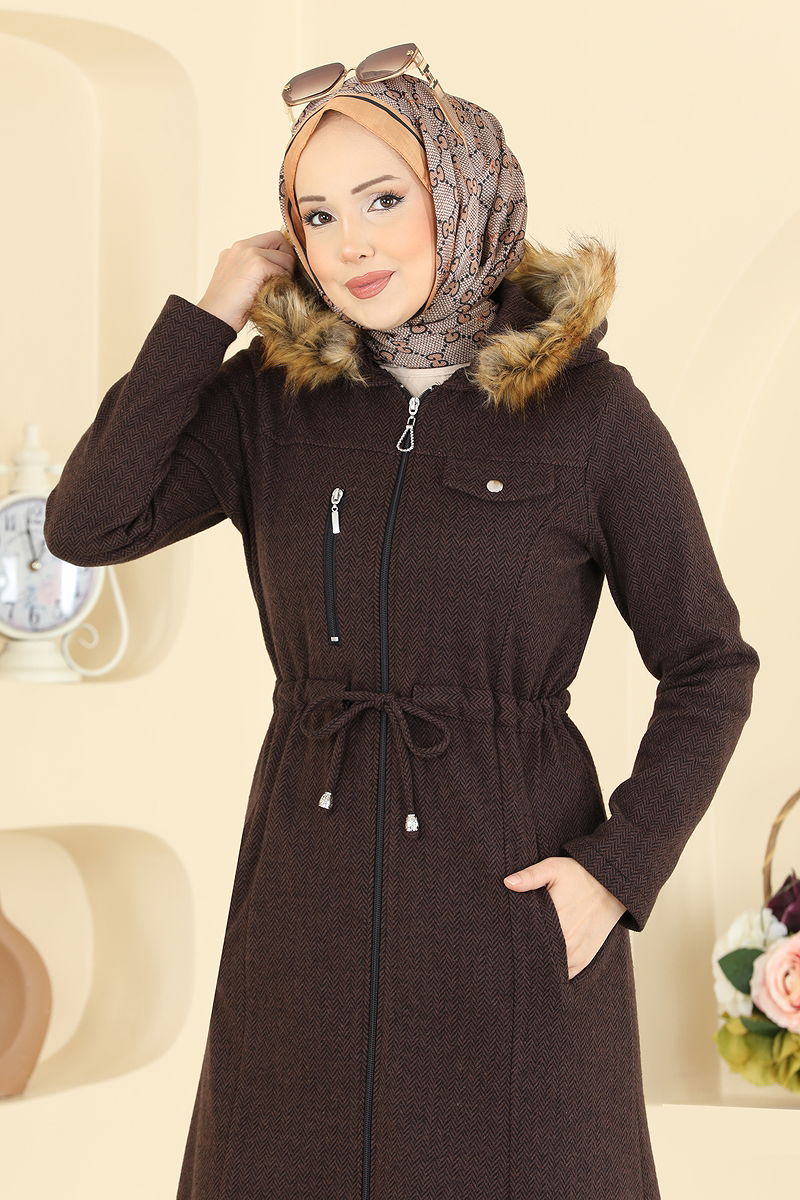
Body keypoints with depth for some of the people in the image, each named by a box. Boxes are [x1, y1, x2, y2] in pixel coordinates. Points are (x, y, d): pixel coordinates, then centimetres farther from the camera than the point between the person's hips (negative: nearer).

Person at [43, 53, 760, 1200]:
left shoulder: (589, 407, -7)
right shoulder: (269, 396, 1)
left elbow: (709, 666, -2)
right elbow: (87, 525, -12)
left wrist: (621, 868, -11)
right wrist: (208, 313, -9)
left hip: (512, 877, -2)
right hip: (314, 874, 3)